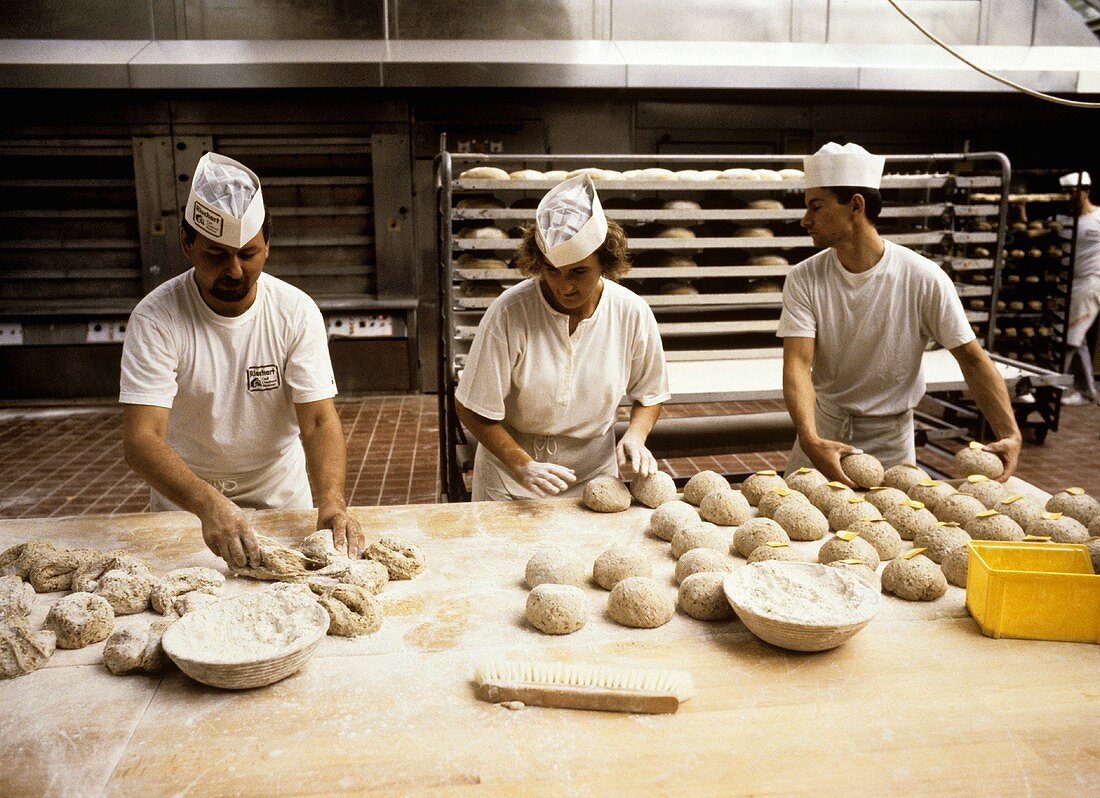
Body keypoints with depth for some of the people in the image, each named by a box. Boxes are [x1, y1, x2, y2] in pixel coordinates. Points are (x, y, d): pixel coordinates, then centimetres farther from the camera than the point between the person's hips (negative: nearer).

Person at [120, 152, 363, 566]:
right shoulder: (155, 318, -18)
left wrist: (332, 501, -35)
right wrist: (209, 504, -43)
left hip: (280, 496, 0)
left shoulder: (297, 311, -13)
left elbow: (319, 421, -18)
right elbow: (141, 438, -25)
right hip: (183, 500, 0)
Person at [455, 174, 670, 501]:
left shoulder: (632, 313, -13)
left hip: (593, 475, 2)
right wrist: (522, 466, -24)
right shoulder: (509, 313, -22)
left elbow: (650, 395, 3)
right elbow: (472, 409, -16)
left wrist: (635, 435, -15)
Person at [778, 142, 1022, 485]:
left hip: (891, 436, -1)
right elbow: (798, 363, -23)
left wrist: (1010, 434, -25)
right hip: (822, 431, 1)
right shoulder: (804, 279, -14)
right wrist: (810, 439, -40)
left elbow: (972, 358, -12)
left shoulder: (924, 279, -16)